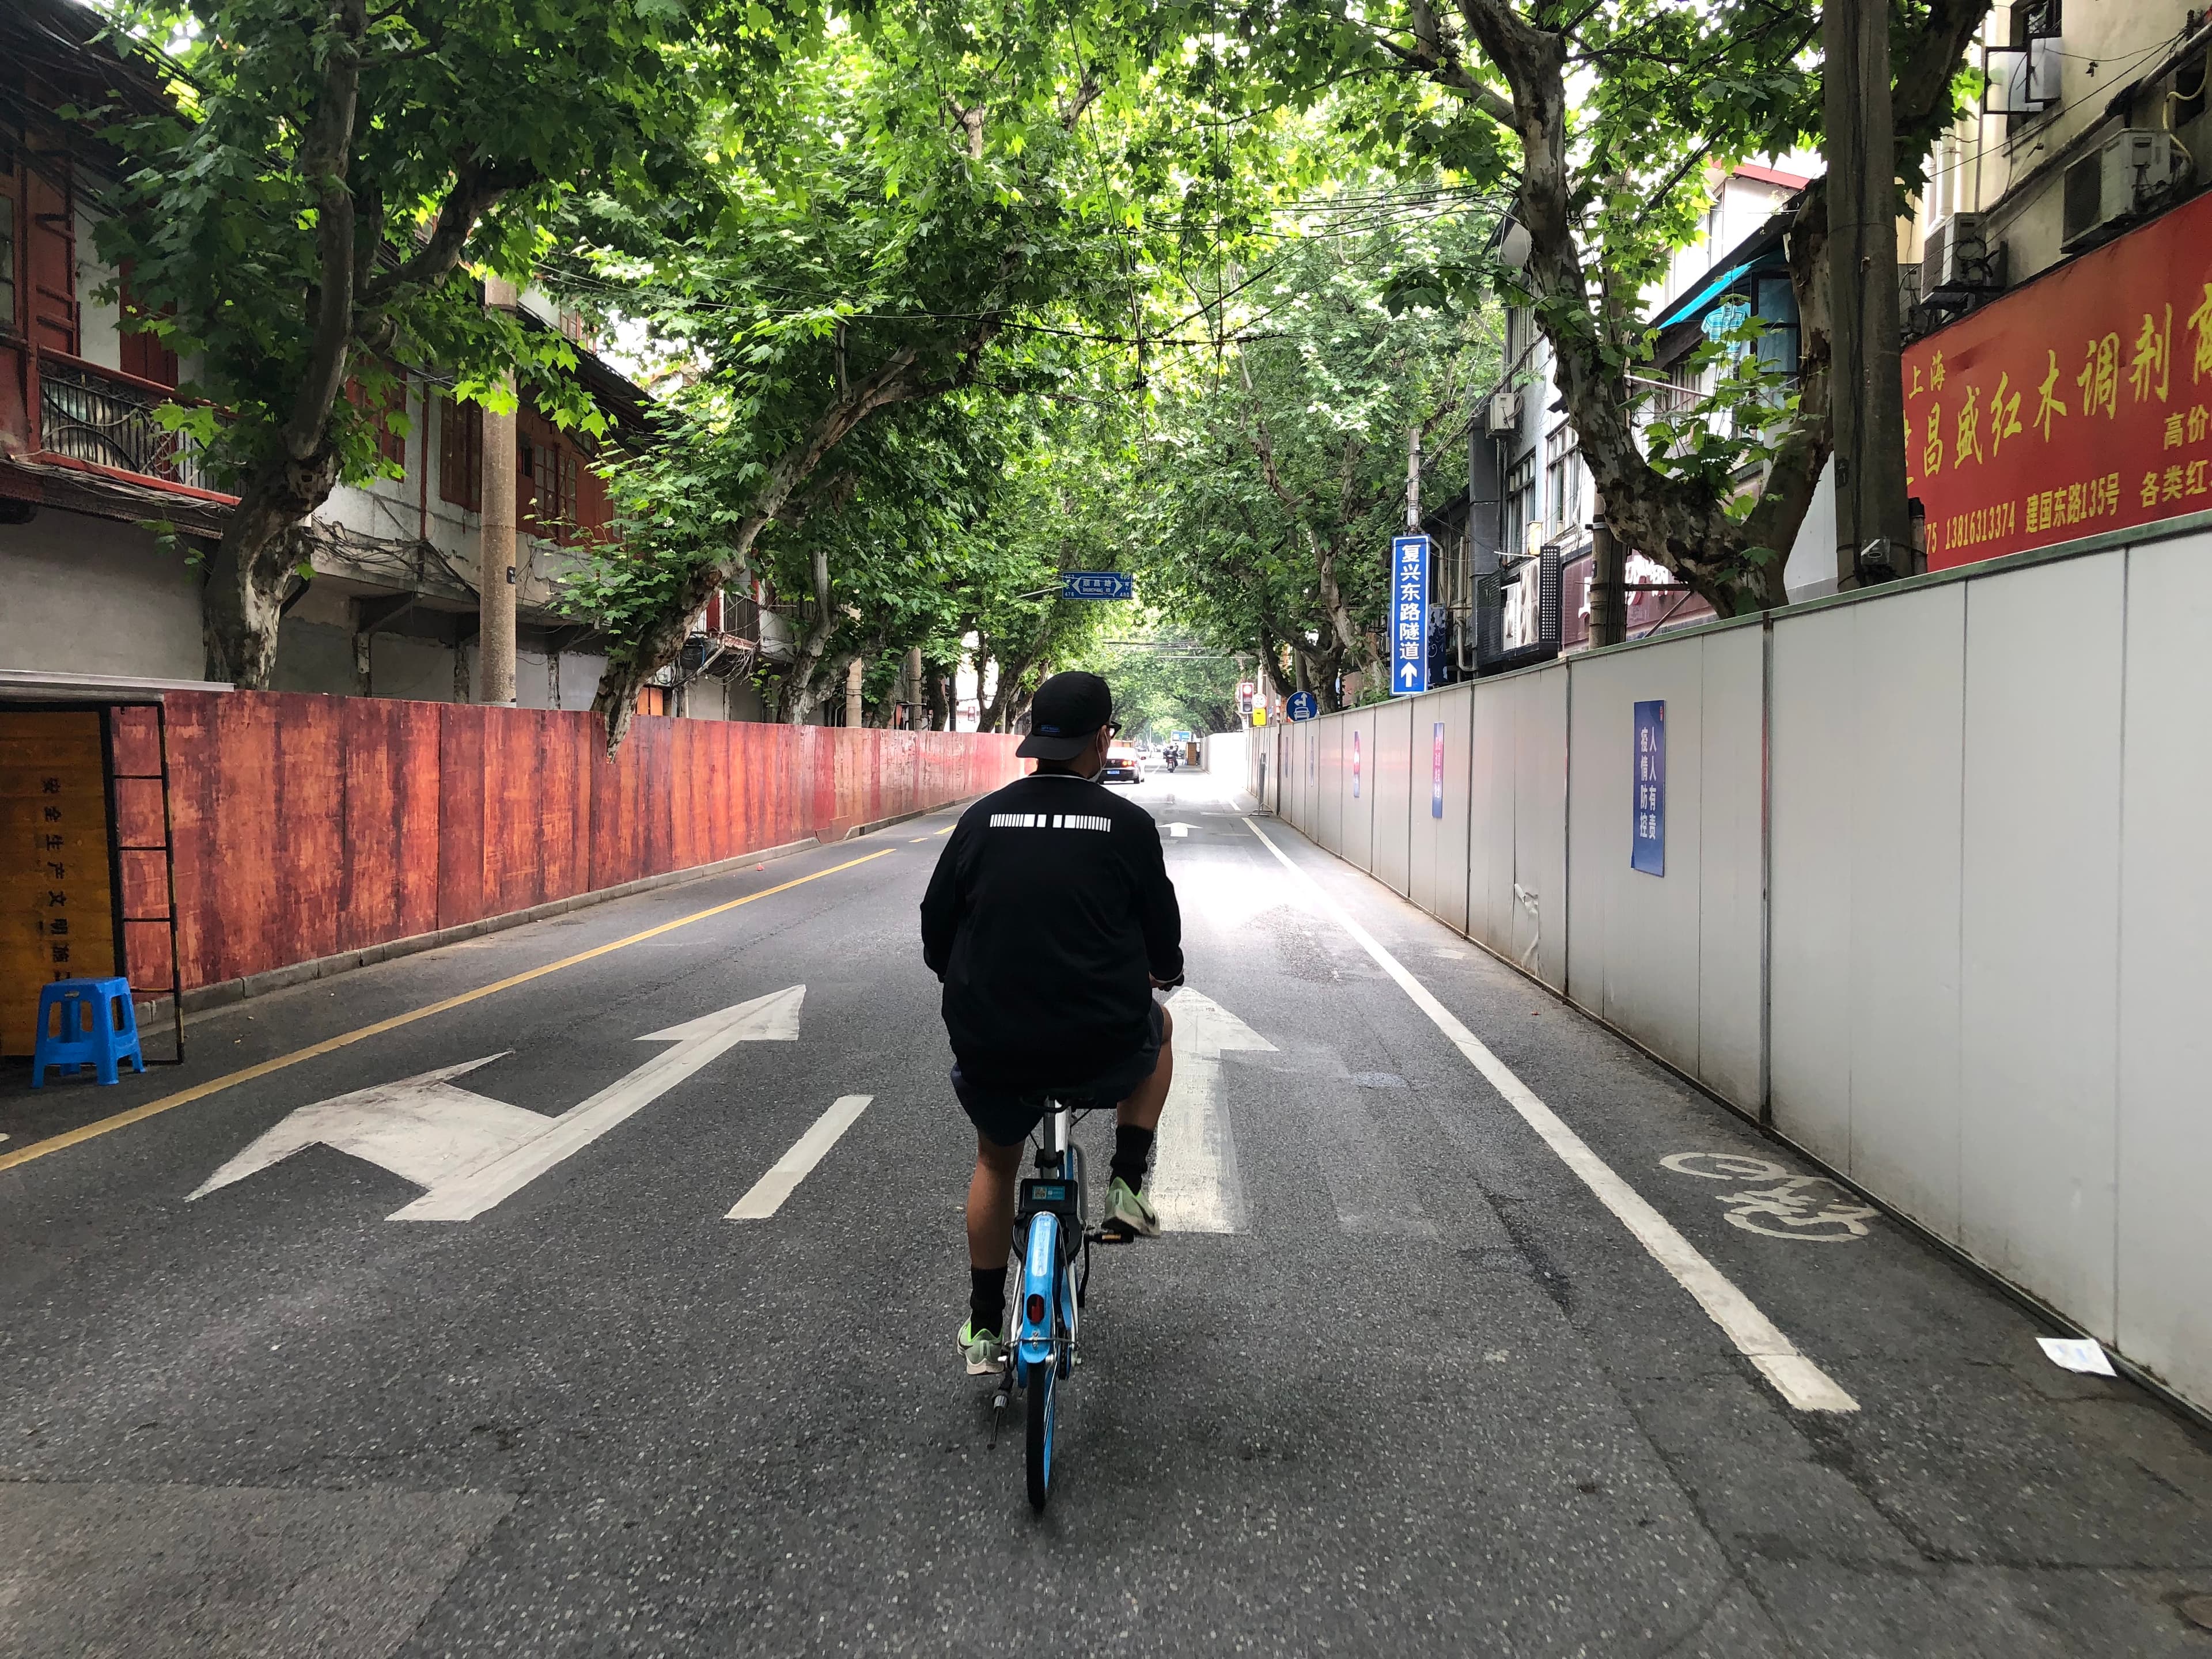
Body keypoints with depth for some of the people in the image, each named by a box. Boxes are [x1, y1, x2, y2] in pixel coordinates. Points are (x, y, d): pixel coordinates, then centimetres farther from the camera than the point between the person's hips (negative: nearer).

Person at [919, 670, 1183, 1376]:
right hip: (1100, 1051, -2)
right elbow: (1162, 934, 5)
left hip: (990, 1045, 2)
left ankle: (984, 1328, 36)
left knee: (995, 1164, 30)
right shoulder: (1128, 824, -5)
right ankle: (1127, 1189, 24)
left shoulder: (982, 817, 1)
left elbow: (936, 928, 8)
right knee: (1157, 1027, 33)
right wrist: (1164, 969, 29)